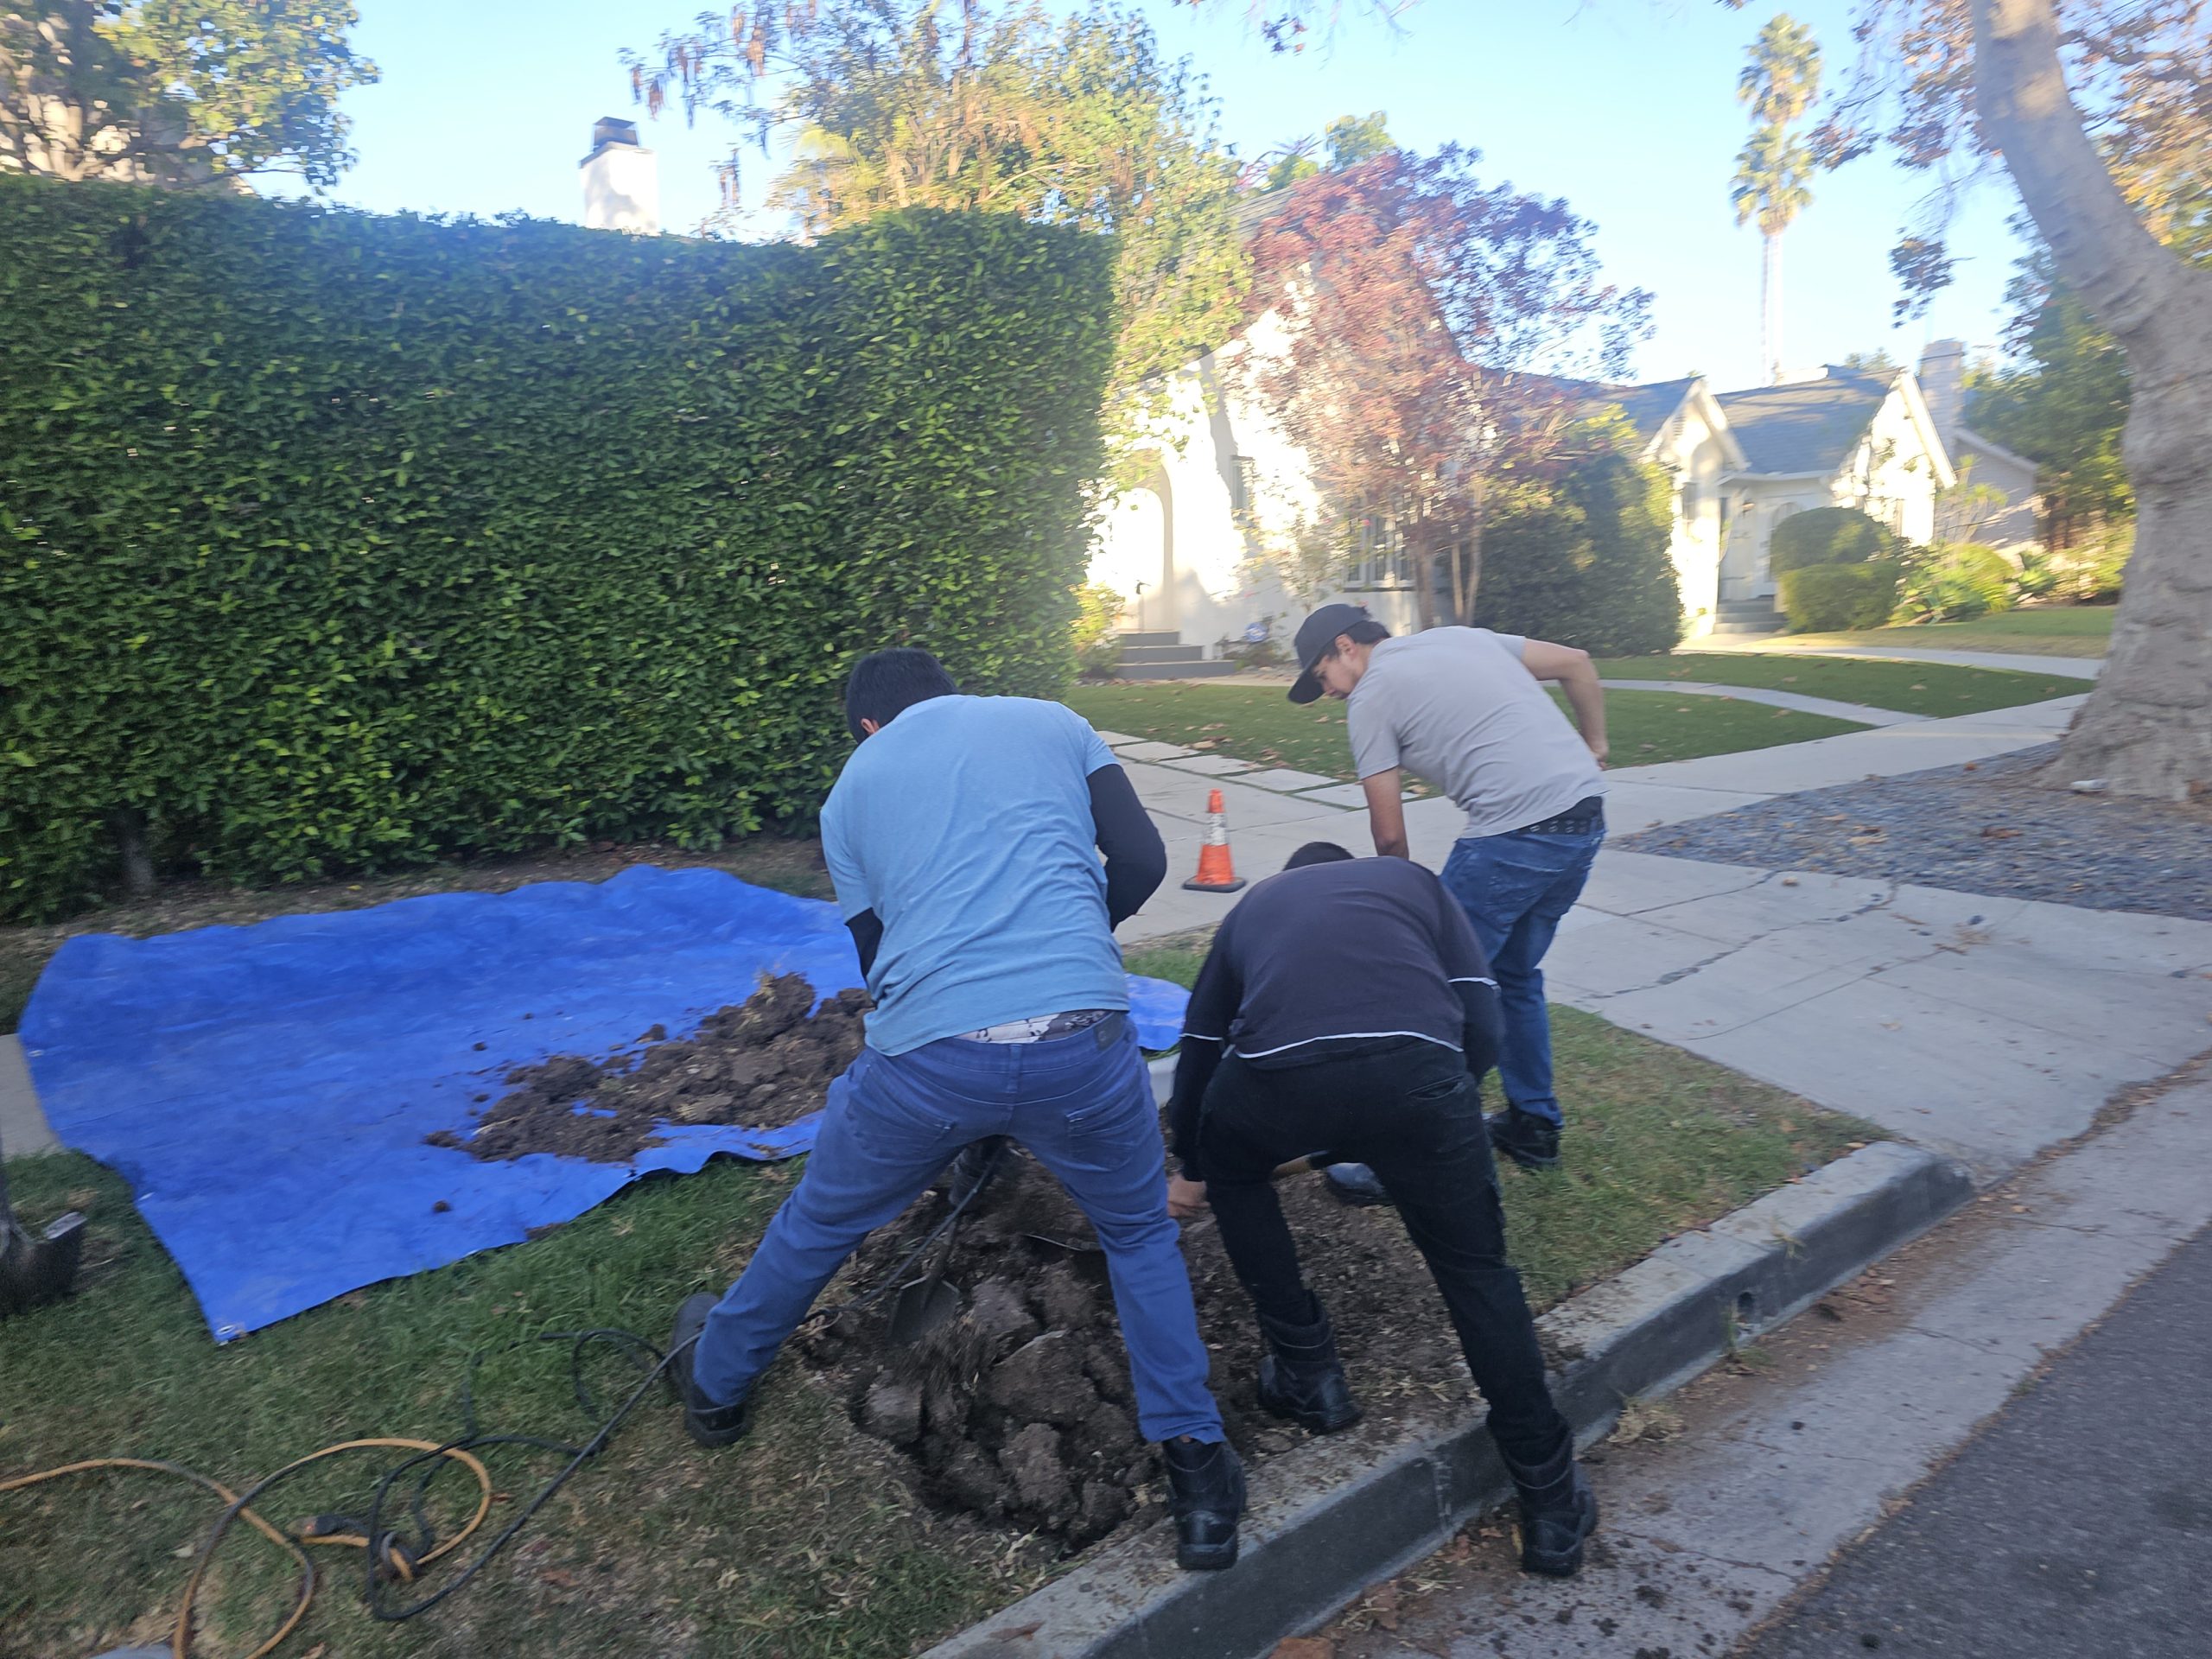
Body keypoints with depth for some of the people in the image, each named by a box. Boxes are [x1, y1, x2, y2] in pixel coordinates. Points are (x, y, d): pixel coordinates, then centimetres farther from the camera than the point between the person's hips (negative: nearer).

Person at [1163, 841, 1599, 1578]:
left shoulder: (1253, 905, 38)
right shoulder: (1413, 879, 35)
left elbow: (1199, 1046, 42)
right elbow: (1481, 1026, 22)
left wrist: (1190, 1174, 57)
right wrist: (1430, 1119, 39)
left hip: (1274, 1074, 0)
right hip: (1416, 1067, 0)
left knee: (1231, 1171, 34)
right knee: (1475, 1270, 22)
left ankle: (1308, 1376, 35)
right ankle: (1551, 1503, 28)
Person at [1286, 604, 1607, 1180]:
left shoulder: (1370, 697, 1)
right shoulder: (1464, 637, 21)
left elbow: (1389, 835, 2)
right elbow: (1577, 663, 18)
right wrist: (1595, 745, 25)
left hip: (1516, 830, -8)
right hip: (1586, 815, 9)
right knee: (1517, 976, 23)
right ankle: (1534, 1127, 34)